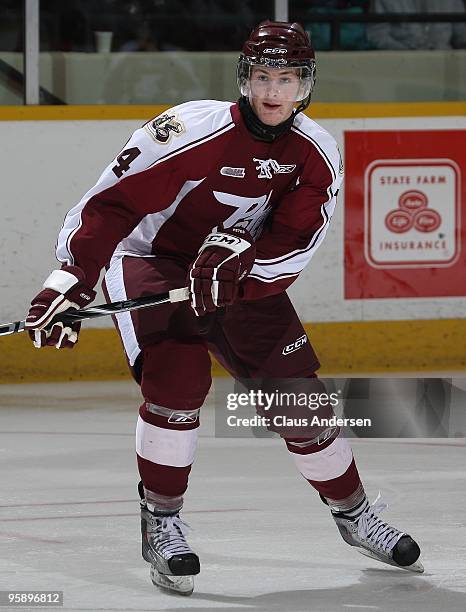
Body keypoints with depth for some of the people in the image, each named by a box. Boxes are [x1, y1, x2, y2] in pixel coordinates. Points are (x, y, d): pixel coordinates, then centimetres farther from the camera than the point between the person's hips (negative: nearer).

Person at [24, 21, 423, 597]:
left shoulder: (317, 154, -10)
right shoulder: (193, 132, -26)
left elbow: (293, 242, -15)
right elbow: (110, 204, -27)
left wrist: (238, 255, -35)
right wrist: (69, 283, -35)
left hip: (244, 280, 5)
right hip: (151, 262, -4)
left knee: (299, 393, 3)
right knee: (178, 374, -28)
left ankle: (352, 512, 26)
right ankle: (160, 523, -14)